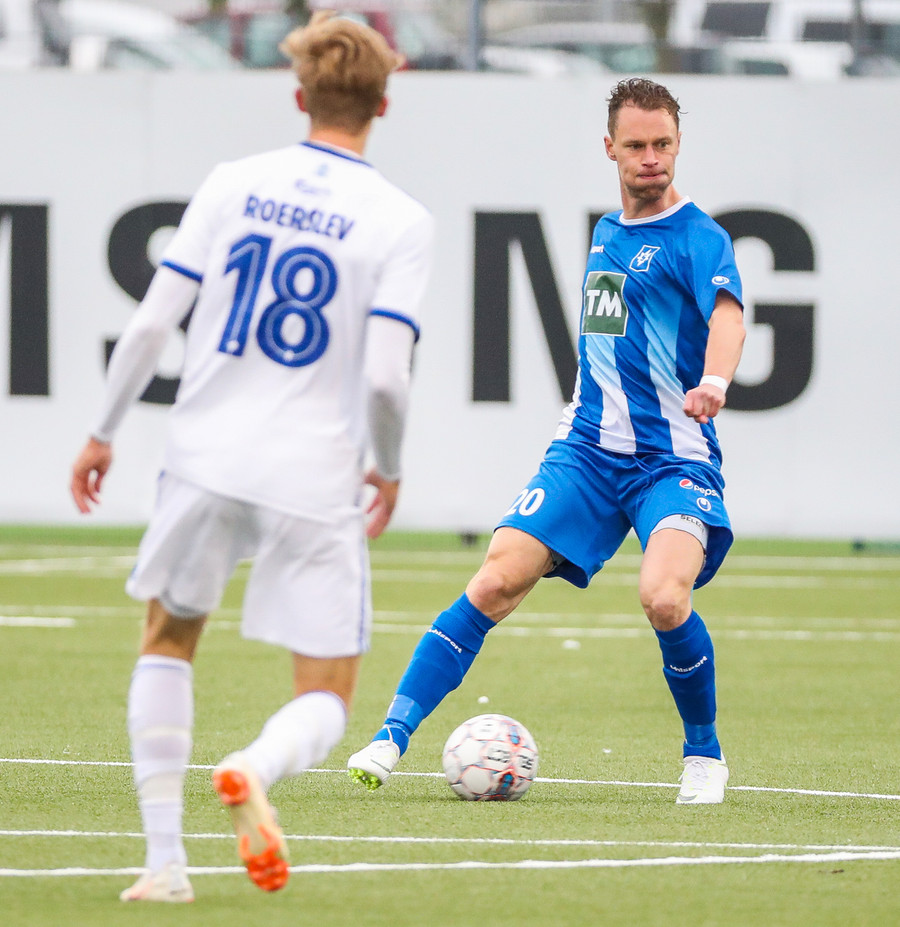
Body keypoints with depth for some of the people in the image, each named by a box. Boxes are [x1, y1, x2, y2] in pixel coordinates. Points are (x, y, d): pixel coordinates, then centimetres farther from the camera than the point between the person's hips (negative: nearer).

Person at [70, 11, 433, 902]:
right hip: (316, 480, -2)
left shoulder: (232, 184, 3)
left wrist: (103, 433, 13)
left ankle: (164, 858, 13)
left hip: (208, 460, 2)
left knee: (167, 637, 25)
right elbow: (385, 376, -12)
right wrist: (389, 470, 7)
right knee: (324, 701, 7)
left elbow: (150, 324, 0)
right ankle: (254, 770, -29)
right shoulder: (401, 221, -5)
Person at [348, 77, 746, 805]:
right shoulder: (606, 233, 15)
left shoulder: (697, 238, -6)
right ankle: (392, 738, -9)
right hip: (587, 446, 5)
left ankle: (705, 753, -3)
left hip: (672, 458, -5)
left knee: (664, 596, -27)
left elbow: (726, 311, -27)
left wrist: (713, 381, -46)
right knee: (498, 581, -11)